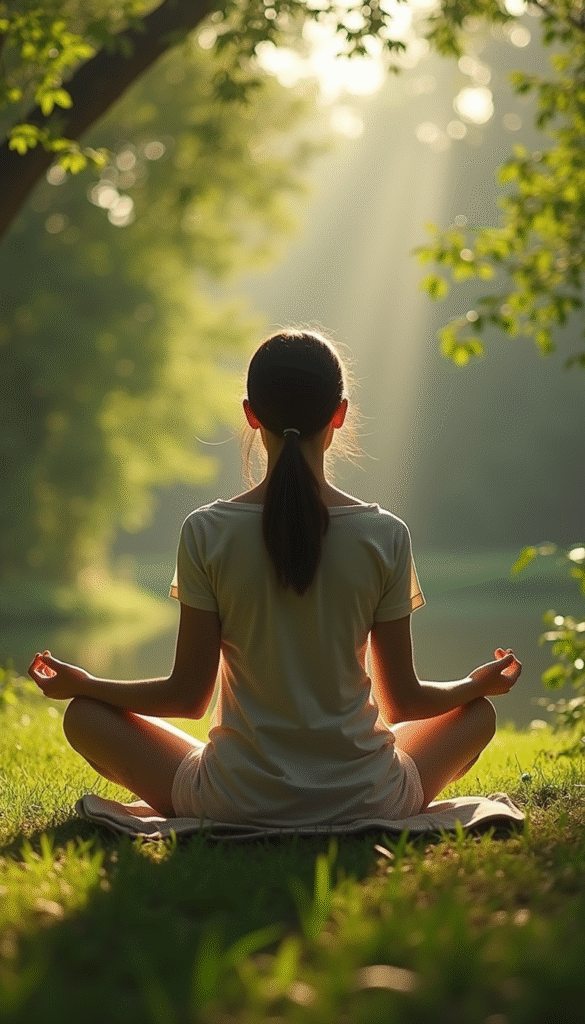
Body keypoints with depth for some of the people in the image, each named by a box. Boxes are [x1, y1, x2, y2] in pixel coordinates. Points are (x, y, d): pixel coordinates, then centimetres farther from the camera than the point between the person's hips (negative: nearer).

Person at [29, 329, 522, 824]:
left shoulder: (206, 533, -11)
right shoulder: (385, 535, -9)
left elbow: (188, 695, -6)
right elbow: (402, 699, -1)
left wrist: (82, 684, 11)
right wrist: (478, 683, 19)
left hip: (235, 801, -2)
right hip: (365, 800, 2)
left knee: (85, 714, 18)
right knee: (478, 712, 27)